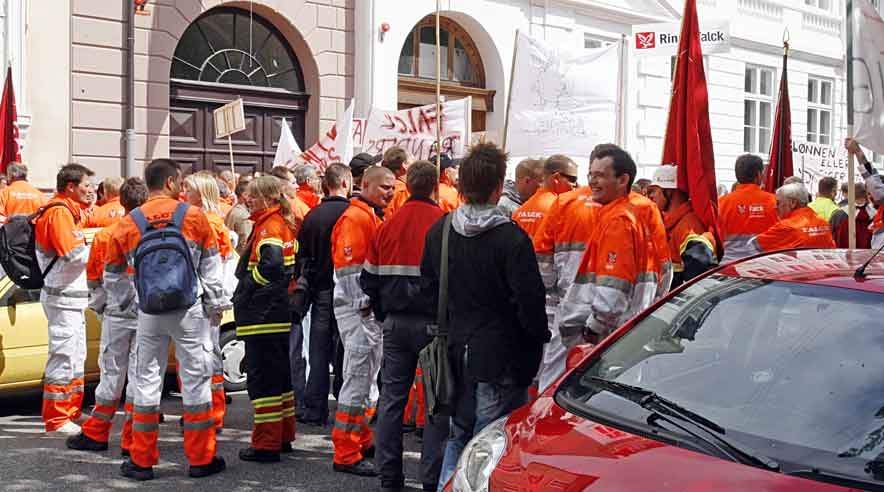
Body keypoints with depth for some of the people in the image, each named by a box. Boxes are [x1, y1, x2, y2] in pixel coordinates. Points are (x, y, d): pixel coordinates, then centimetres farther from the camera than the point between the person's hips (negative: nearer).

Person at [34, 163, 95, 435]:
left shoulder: (70, 211, 17)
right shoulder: (59, 212, -16)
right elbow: (75, 254, -24)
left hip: (72, 295, 11)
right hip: (63, 296, -11)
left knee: (76, 358, 17)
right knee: (63, 358, -5)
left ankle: (71, 413, 25)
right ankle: (56, 420, 1)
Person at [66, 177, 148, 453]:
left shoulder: (105, 235, -2)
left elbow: (93, 278, 7)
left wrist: (100, 308, 21)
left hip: (116, 315, 1)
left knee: (112, 374, 11)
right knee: (139, 375, 3)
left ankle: (95, 434, 19)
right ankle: (132, 440, 5)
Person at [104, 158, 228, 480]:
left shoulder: (129, 223, 2)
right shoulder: (193, 216, -4)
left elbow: (113, 273, 11)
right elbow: (211, 266, 0)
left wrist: (121, 303, 26)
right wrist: (216, 303, 10)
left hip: (149, 312, 2)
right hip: (189, 309, -2)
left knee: (147, 380, 10)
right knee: (196, 378, 4)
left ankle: (142, 460, 15)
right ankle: (201, 459, 9)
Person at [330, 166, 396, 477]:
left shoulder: (376, 218, 17)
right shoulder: (355, 218, -13)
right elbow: (349, 266, -19)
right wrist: (363, 306, -20)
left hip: (373, 308, 10)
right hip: (358, 308, -10)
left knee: (369, 378, 17)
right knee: (358, 379, -7)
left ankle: (363, 441, 28)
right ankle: (346, 455, -2)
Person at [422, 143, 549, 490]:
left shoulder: (439, 232, 2)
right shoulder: (511, 239, -16)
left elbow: (428, 287, 13)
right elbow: (529, 302, -16)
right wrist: (539, 339, 0)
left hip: (456, 354, 6)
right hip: (501, 360, -5)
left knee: (457, 438, 20)